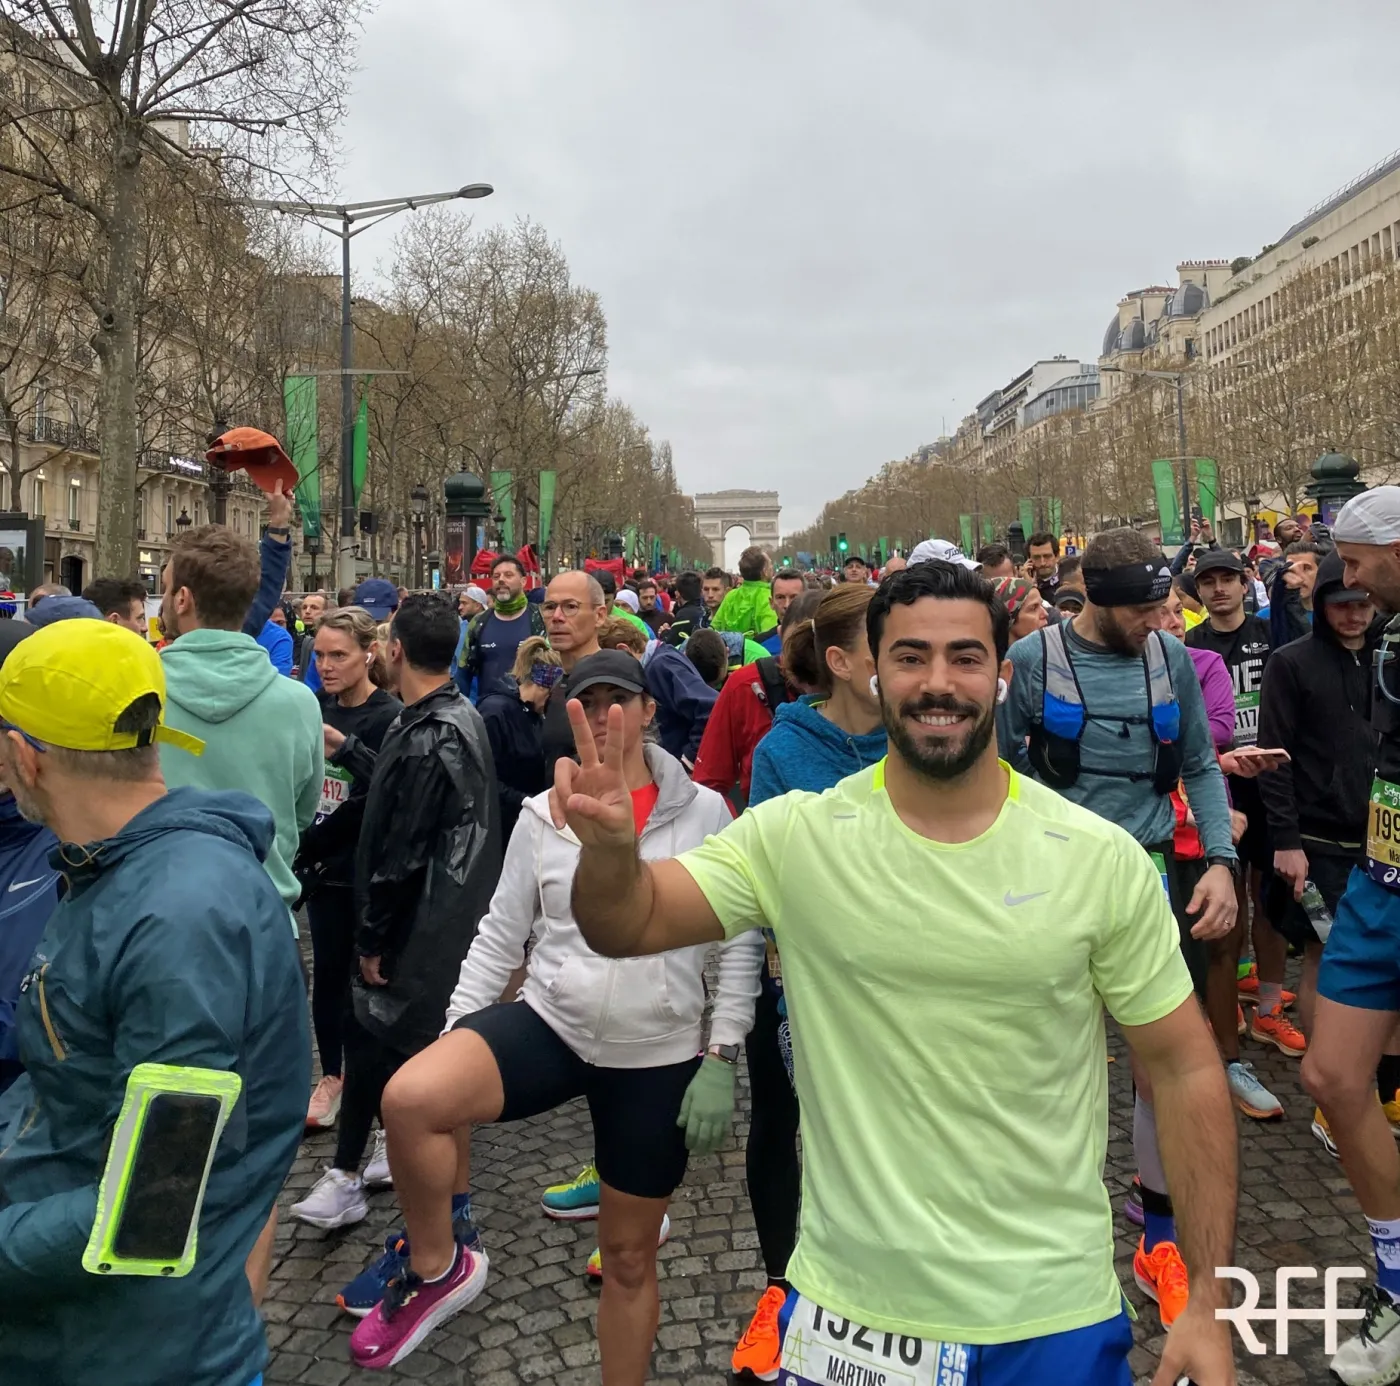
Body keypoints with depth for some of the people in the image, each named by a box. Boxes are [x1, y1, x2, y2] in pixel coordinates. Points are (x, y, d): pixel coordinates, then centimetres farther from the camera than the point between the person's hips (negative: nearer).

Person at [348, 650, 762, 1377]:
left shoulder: (703, 811, -6)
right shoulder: (543, 815, 1)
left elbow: (739, 942, -4)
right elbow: (500, 935, 6)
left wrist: (721, 1058, -8)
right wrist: (455, 1032, -1)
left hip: (657, 1056, -1)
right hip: (550, 1024, 1)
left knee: (629, 1257, 13)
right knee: (409, 1097, -26)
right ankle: (437, 1268, 1)